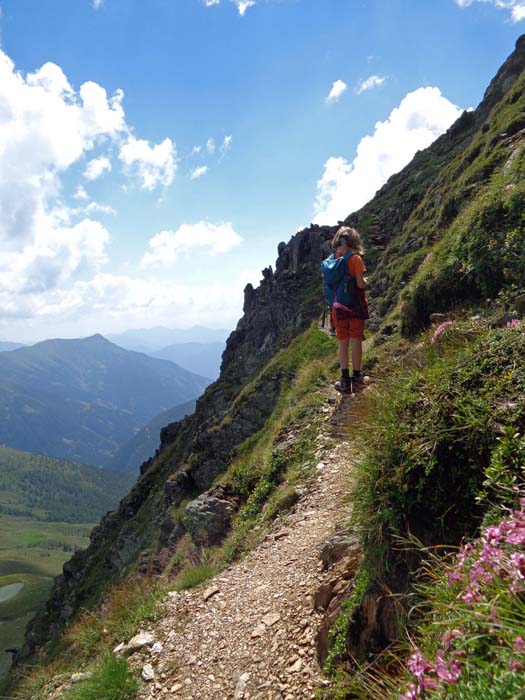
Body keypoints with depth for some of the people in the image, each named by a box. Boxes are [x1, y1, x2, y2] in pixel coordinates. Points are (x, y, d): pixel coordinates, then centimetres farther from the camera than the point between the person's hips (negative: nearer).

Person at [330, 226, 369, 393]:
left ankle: (345, 379, 5)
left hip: (338, 306, 3)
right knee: (356, 341, 6)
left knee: (342, 342, 7)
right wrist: (365, 280, 6)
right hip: (356, 305, -3)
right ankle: (356, 376, 13)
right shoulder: (355, 258, -11)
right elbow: (360, 284, -15)